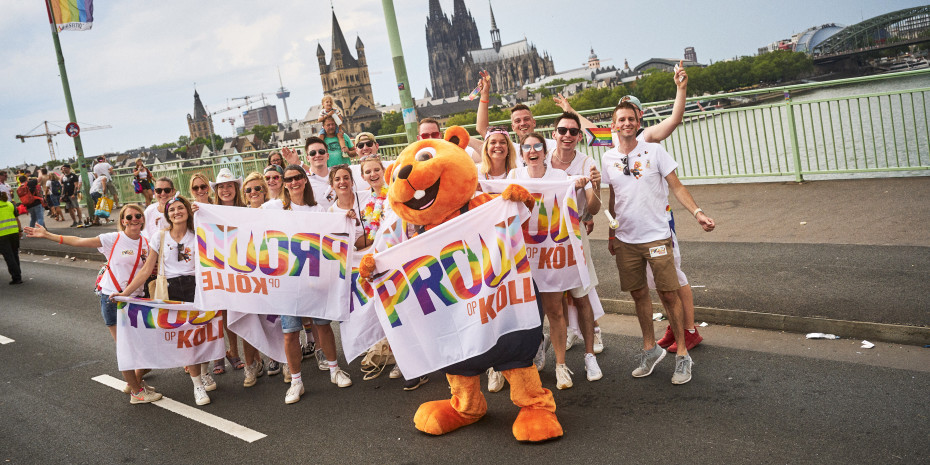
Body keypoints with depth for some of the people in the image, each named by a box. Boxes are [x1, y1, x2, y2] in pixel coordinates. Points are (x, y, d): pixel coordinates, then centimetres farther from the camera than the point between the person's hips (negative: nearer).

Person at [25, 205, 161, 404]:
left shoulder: (146, 243, 4)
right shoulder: (113, 239, -8)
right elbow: (79, 241, -9)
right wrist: (47, 235, -12)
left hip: (135, 298, 4)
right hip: (112, 298, -4)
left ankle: (135, 381, 28)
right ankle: (136, 392, 12)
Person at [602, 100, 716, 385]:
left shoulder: (654, 151, -3)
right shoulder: (608, 158, 6)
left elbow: (676, 186, -4)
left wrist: (697, 212, -17)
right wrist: (611, 234, 18)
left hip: (656, 236, -3)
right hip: (625, 240, 3)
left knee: (668, 294, -3)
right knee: (639, 294, 11)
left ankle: (682, 354, 9)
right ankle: (650, 349, 26)